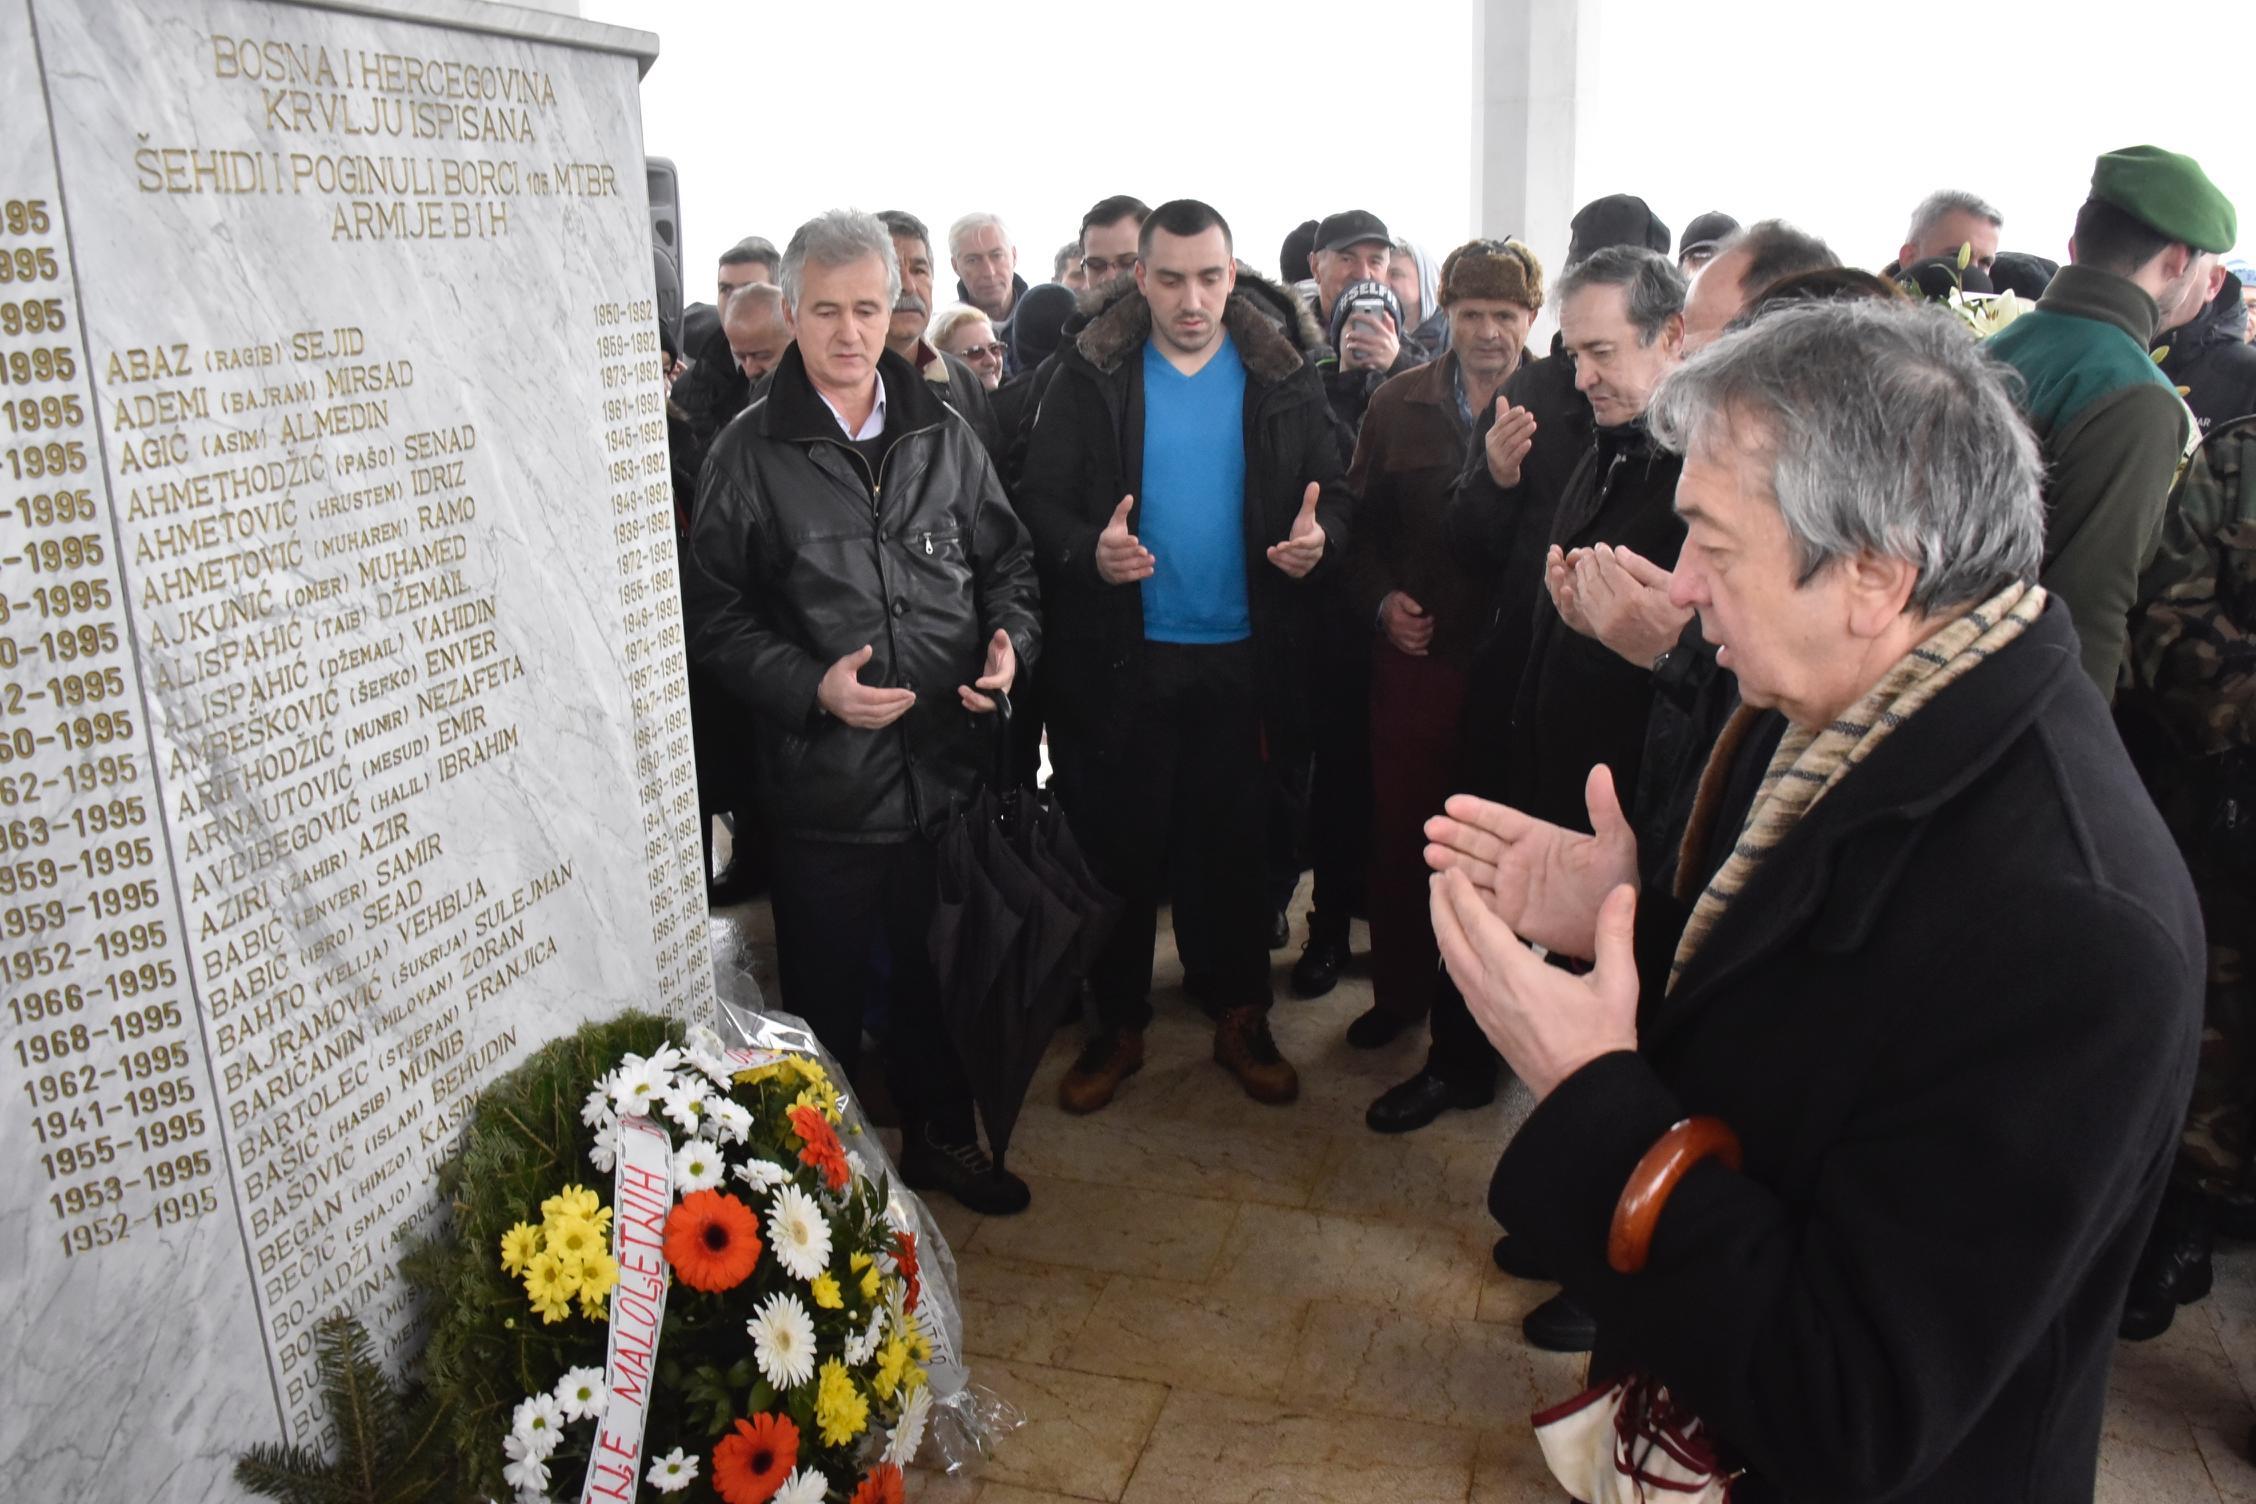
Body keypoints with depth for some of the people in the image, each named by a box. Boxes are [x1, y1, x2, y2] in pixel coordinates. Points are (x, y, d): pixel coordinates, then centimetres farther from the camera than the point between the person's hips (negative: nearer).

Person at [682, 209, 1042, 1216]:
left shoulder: (943, 434, 6)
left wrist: (1011, 641, -7)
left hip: (947, 764, 3)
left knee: (937, 971, 19)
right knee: (826, 991, 10)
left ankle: (941, 1135, 40)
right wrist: (811, 686, -19)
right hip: (820, 780, -3)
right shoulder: (749, 453, -4)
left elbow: (1005, 559, 13)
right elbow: (716, 615, -5)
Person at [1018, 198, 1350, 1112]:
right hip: (1120, 658, -1)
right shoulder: (1090, 376, -2)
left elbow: (1332, 493, 5)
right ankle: (1117, 1026, 24)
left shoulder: (1282, 378, 3)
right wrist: (1089, 552, -25)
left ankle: (1240, 1017, 28)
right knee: (1121, 847, 8)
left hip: (1243, 656, 1)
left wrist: (1320, 539, -17)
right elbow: (1041, 498, -5)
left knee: (1235, 845, 11)